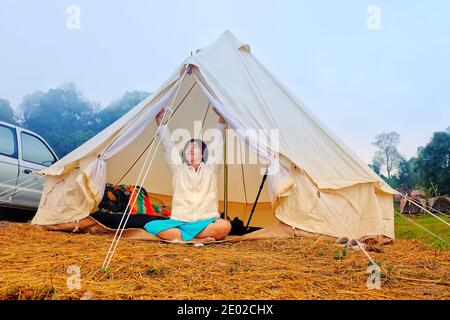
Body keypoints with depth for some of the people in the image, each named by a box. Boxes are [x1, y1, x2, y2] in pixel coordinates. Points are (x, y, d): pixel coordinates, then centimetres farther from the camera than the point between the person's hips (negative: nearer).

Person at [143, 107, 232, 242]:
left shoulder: (210, 168, 13)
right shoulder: (178, 169, 16)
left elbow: (218, 145, 4)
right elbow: (168, 146, 7)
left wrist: (221, 120, -5)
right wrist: (161, 122, -2)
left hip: (206, 223, -1)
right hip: (179, 223, 1)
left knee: (225, 226, -34)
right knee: (151, 226, -26)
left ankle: (182, 237, -19)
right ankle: (196, 239, -26)